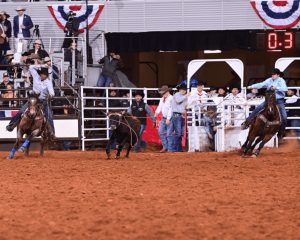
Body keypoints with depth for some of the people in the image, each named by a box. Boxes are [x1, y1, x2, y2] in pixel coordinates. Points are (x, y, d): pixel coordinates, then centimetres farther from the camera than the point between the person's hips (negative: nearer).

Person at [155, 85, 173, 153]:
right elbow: (160, 107, 11)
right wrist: (156, 113, -7)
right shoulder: (162, 99, 13)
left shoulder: (171, 99, -15)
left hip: (169, 119, -9)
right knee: (161, 132, 9)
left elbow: (170, 109, -19)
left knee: (169, 134, -7)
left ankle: (170, 149, 0)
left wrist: (168, 119, -21)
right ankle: (165, 147, 19)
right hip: (164, 118, 9)